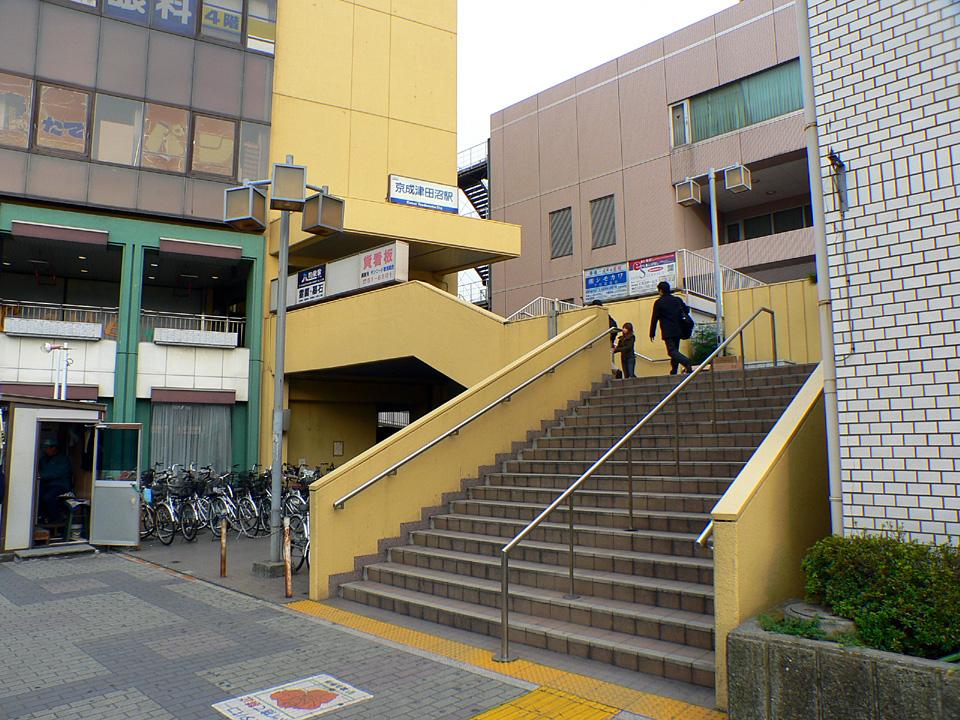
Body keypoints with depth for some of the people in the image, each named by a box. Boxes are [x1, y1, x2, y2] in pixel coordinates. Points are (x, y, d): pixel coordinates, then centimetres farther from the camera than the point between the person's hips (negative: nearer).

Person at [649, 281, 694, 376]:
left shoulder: (658, 302, -6)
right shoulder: (677, 300, 9)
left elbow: (654, 319, -5)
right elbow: (687, 310, 15)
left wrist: (652, 333, 1)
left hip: (667, 332, -6)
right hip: (678, 330, 6)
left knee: (672, 351, -10)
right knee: (675, 350, 14)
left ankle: (686, 362, -32)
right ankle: (674, 371, 17)